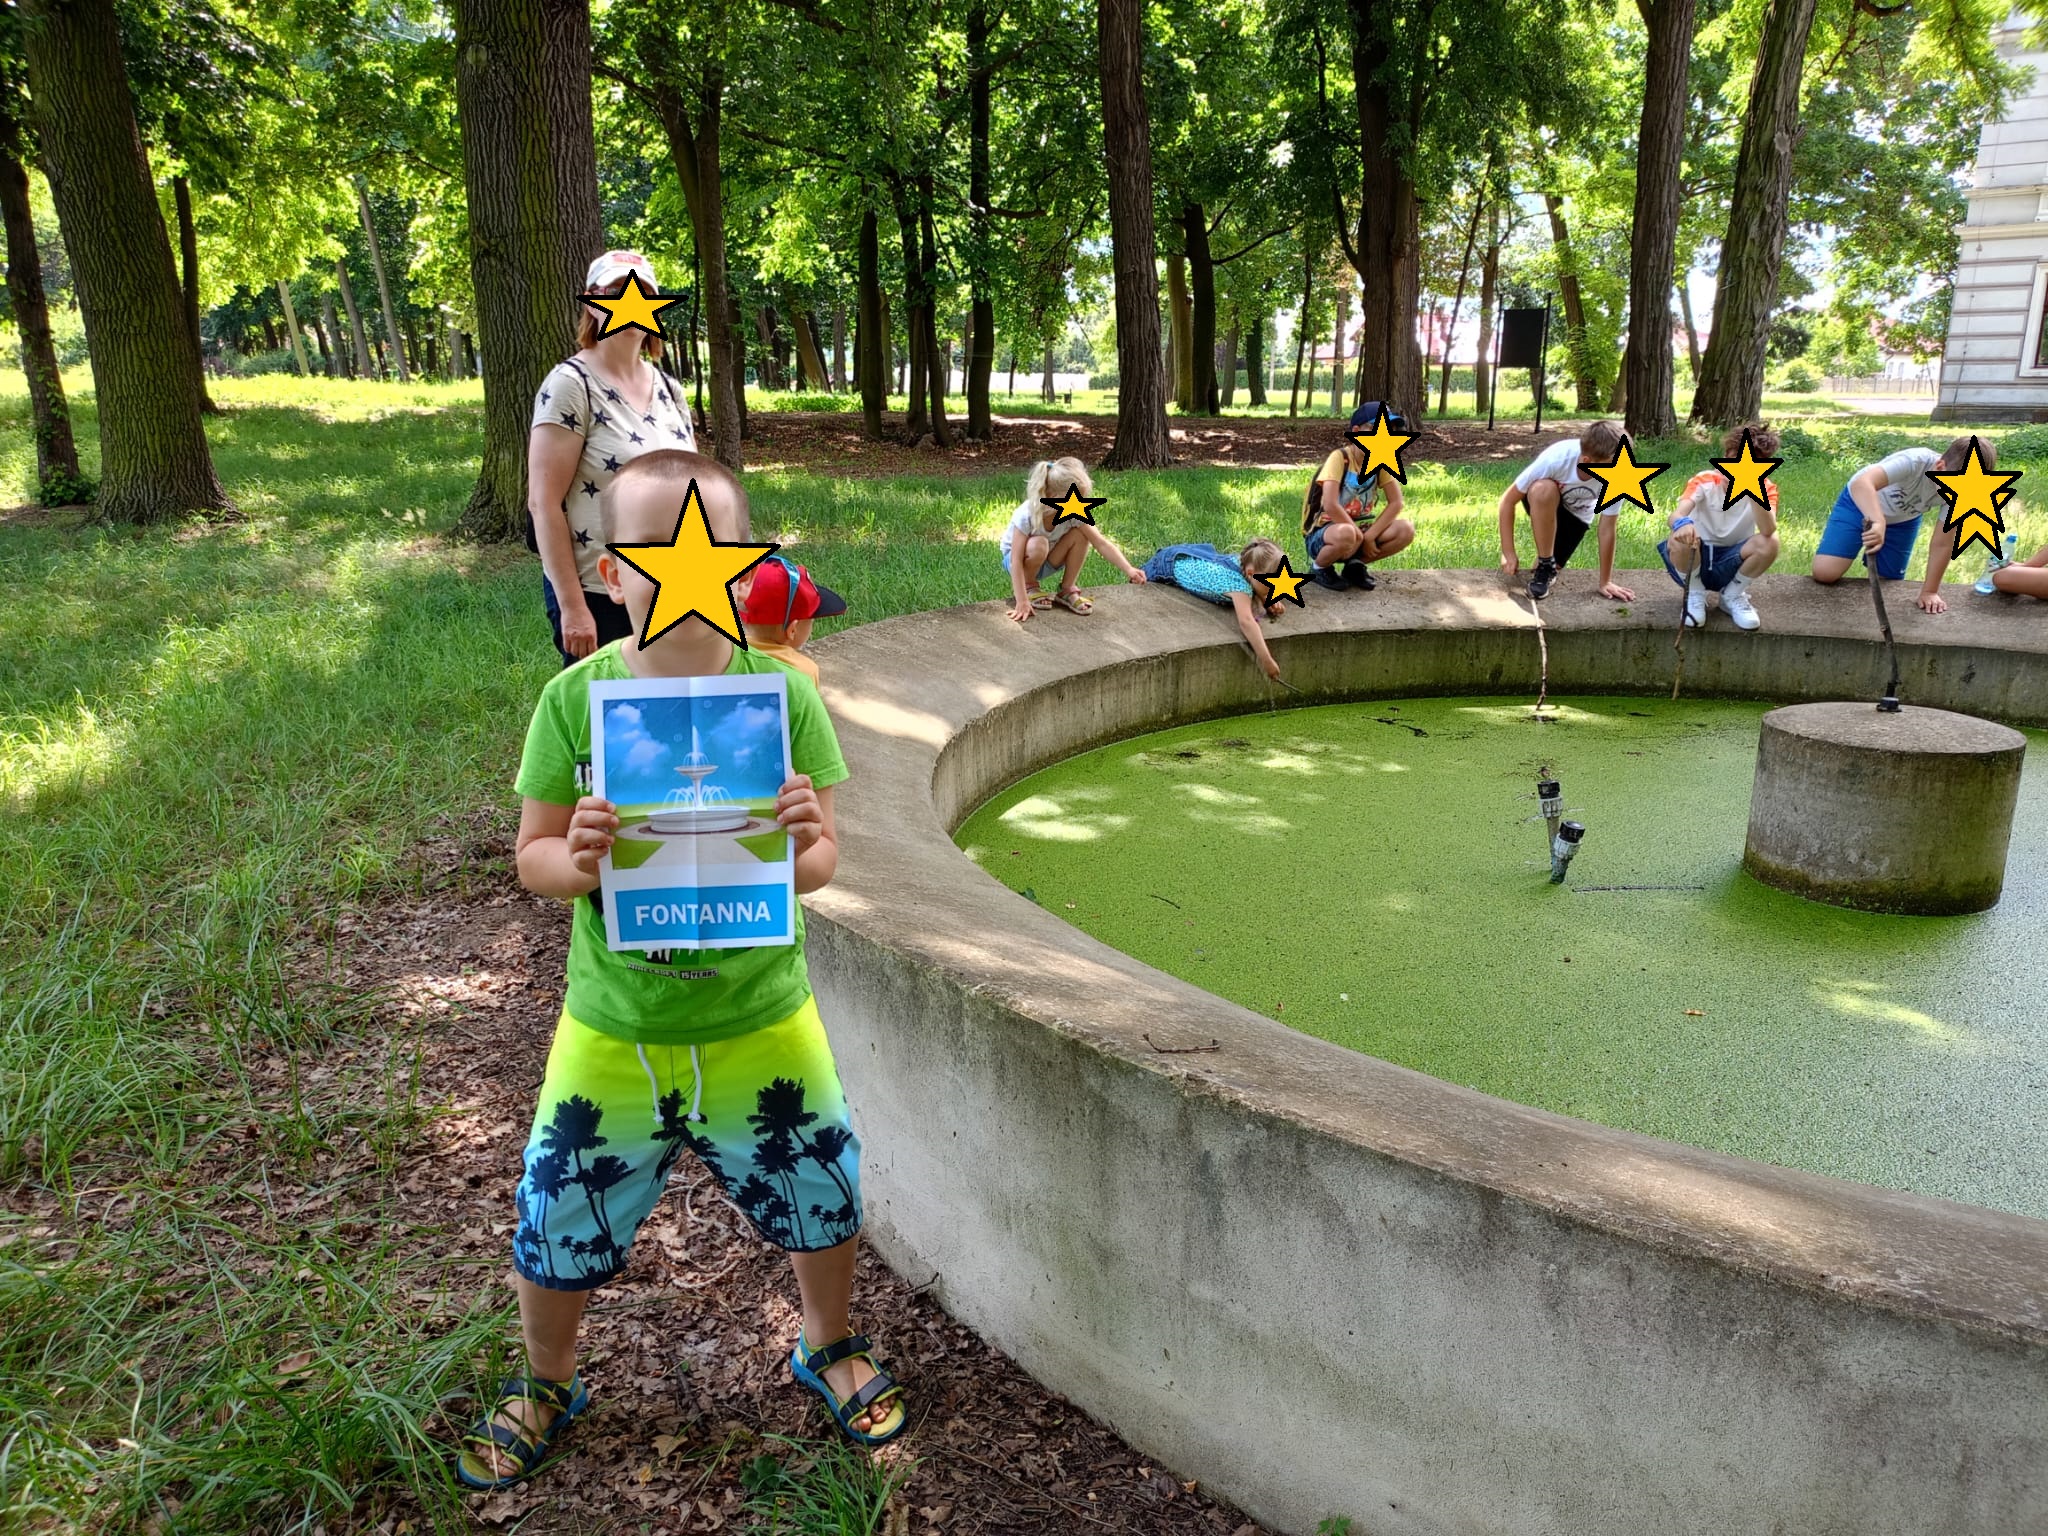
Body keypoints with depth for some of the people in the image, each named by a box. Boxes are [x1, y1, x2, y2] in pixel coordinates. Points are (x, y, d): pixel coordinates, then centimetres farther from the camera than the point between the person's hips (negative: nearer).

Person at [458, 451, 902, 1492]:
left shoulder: (780, 691, -11)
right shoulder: (575, 697, -11)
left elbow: (822, 860, -6)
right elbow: (532, 856, -4)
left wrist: (802, 847, -28)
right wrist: (573, 860, -26)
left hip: (760, 1021, 0)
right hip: (612, 1026, 0)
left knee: (821, 1205, 16)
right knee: (558, 1230, 15)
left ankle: (829, 1346, 49)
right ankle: (545, 1385, 47)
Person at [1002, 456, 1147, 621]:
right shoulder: (1026, 516, -35)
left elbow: (1101, 543, -22)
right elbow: (1016, 561, -34)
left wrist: (1129, 569, -34)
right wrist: (1022, 602, -39)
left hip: (1046, 562, 4)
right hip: (1018, 559, -4)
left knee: (1081, 535, -22)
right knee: (1038, 545, -39)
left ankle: (1067, 590, -4)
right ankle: (1027, 586, -8)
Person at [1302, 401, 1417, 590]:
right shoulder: (1340, 457, -19)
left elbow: (1396, 503, -7)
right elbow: (1330, 506, -29)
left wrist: (1369, 536, -20)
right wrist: (1361, 537, -22)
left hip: (1356, 527, 6)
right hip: (1322, 534, -6)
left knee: (1405, 530, -16)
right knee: (1346, 534, -40)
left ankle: (1355, 565, 4)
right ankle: (1320, 568, -8)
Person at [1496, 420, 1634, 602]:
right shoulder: (1556, 460, -38)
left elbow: (1607, 529, -24)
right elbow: (1508, 500, -28)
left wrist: (1605, 582, -19)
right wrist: (1508, 553, -27)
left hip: (1576, 514, 2)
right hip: (1543, 501, -2)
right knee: (1543, 490, -37)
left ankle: (1548, 566, 23)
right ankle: (1545, 565, -20)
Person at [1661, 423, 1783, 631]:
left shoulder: (1766, 489, -9)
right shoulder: (1704, 481, -13)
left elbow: (1768, 530, -30)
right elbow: (1677, 514, -33)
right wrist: (1682, 522, -58)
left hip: (1731, 563, 1)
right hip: (1697, 558, -1)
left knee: (1769, 543, -29)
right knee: (1680, 539, -34)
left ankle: (1733, 595, 0)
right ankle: (1694, 595, -4)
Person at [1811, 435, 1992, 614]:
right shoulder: (1915, 462, -41)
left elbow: (1943, 544, -19)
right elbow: (1861, 483, -59)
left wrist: (1930, 592, -20)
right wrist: (1879, 522, -74)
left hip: (1903, 520, 4)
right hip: (1860, 503, -4)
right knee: (1825, 573, -16)